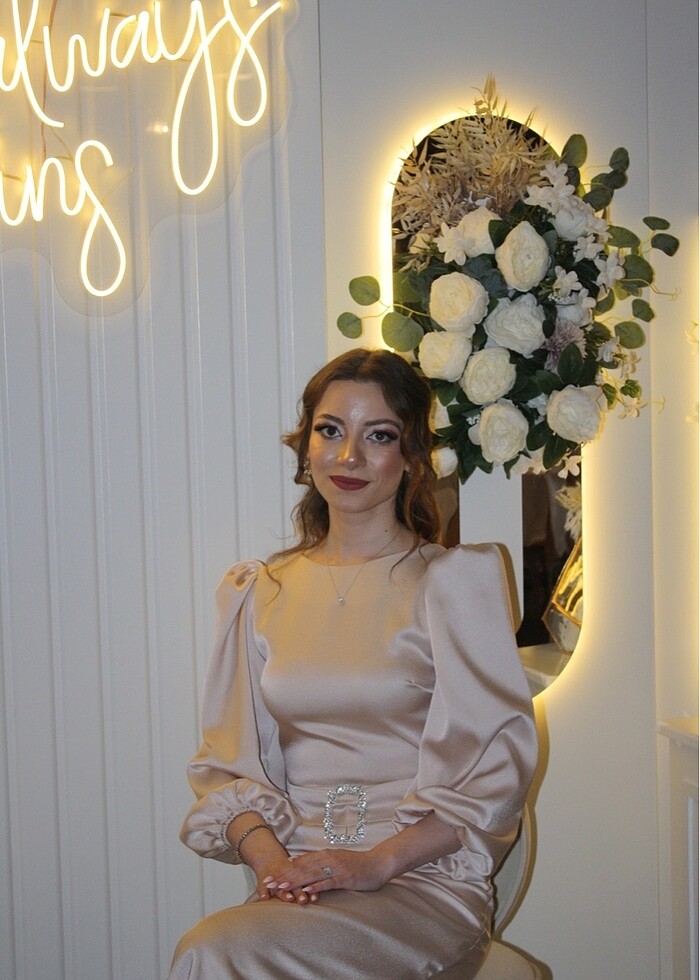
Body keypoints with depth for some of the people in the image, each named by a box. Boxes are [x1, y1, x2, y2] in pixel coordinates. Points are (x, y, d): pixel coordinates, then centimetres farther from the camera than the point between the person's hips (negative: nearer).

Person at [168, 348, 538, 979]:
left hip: (423, 881, -3)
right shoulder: (261, 593, 14)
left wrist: (380, 860, -15)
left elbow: (498, 765, -4)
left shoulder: (453, 580, 1)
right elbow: (231, 761, 11)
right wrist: (267, 854, -10)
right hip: (296, 883, 4)